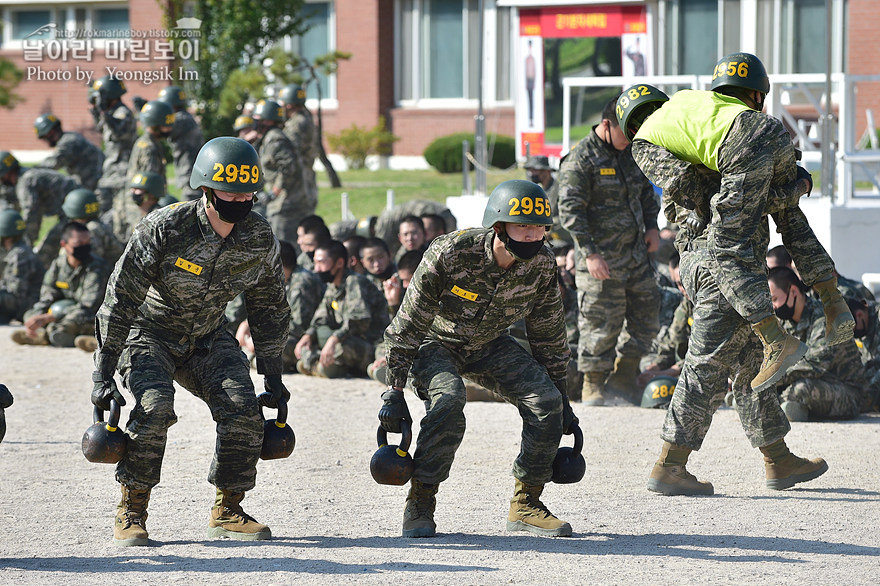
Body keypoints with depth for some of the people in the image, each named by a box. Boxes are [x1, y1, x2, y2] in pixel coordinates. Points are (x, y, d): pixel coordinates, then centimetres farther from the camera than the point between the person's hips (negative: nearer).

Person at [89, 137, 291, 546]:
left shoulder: (259, 239, -12)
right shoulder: (165, 230, -27)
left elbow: (269, 308, 5)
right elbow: (119, 301, -22)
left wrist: (273, 375, 6)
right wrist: (102, 376, -23)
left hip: (207, 337, 4)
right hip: (149, 332, -4)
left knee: (244, 408, -14)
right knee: (155, 406, -28)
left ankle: (226, 511, 2)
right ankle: (130, 512, -16)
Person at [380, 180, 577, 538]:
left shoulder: (541, 264, -17)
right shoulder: (450, 255, -31)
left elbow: (549, 336, 0)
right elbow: (406, 327, -24)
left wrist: (560, 395, 6)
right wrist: (393, 393, -25)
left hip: (490, 346, 5)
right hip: (435, 343, -4)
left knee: (546, 401, -16)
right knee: (448, 399, -34)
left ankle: (525, 504, 0)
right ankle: (420, 503, -20)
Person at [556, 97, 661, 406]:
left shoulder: (631, 152, 11)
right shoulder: (581, 159, -12)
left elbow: (646, 192, 26)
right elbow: (570, 211, -16)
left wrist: (652, 226, 10)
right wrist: (590, 253, -21)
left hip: (636, 254, 7)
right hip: (601, 259, -7)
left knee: (646, 314, 9)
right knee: (601, 322, -5)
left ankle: (624, 375, 22)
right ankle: (593, 385, 7)